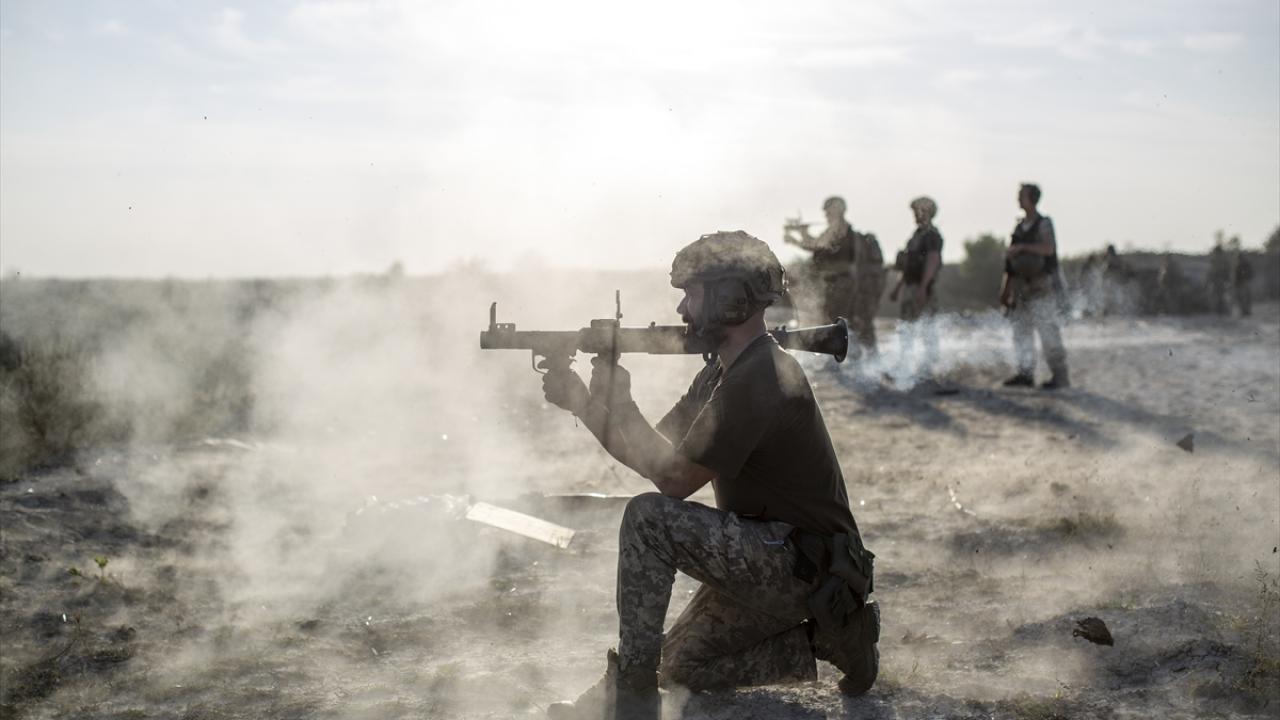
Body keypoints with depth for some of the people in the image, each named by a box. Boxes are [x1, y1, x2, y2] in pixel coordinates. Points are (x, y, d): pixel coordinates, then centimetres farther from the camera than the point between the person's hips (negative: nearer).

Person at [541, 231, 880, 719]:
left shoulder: (759, 380, -24)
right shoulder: (723, 370, 8)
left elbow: (672, 479, -22)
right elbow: (650, 455, 8)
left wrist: (619, 400, -12)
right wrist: (579, 401, -3)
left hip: (803, 565, -11)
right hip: (766, 557, 11)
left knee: (649, 517, -24)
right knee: (682, 665, 17)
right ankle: (828, 636, 15)